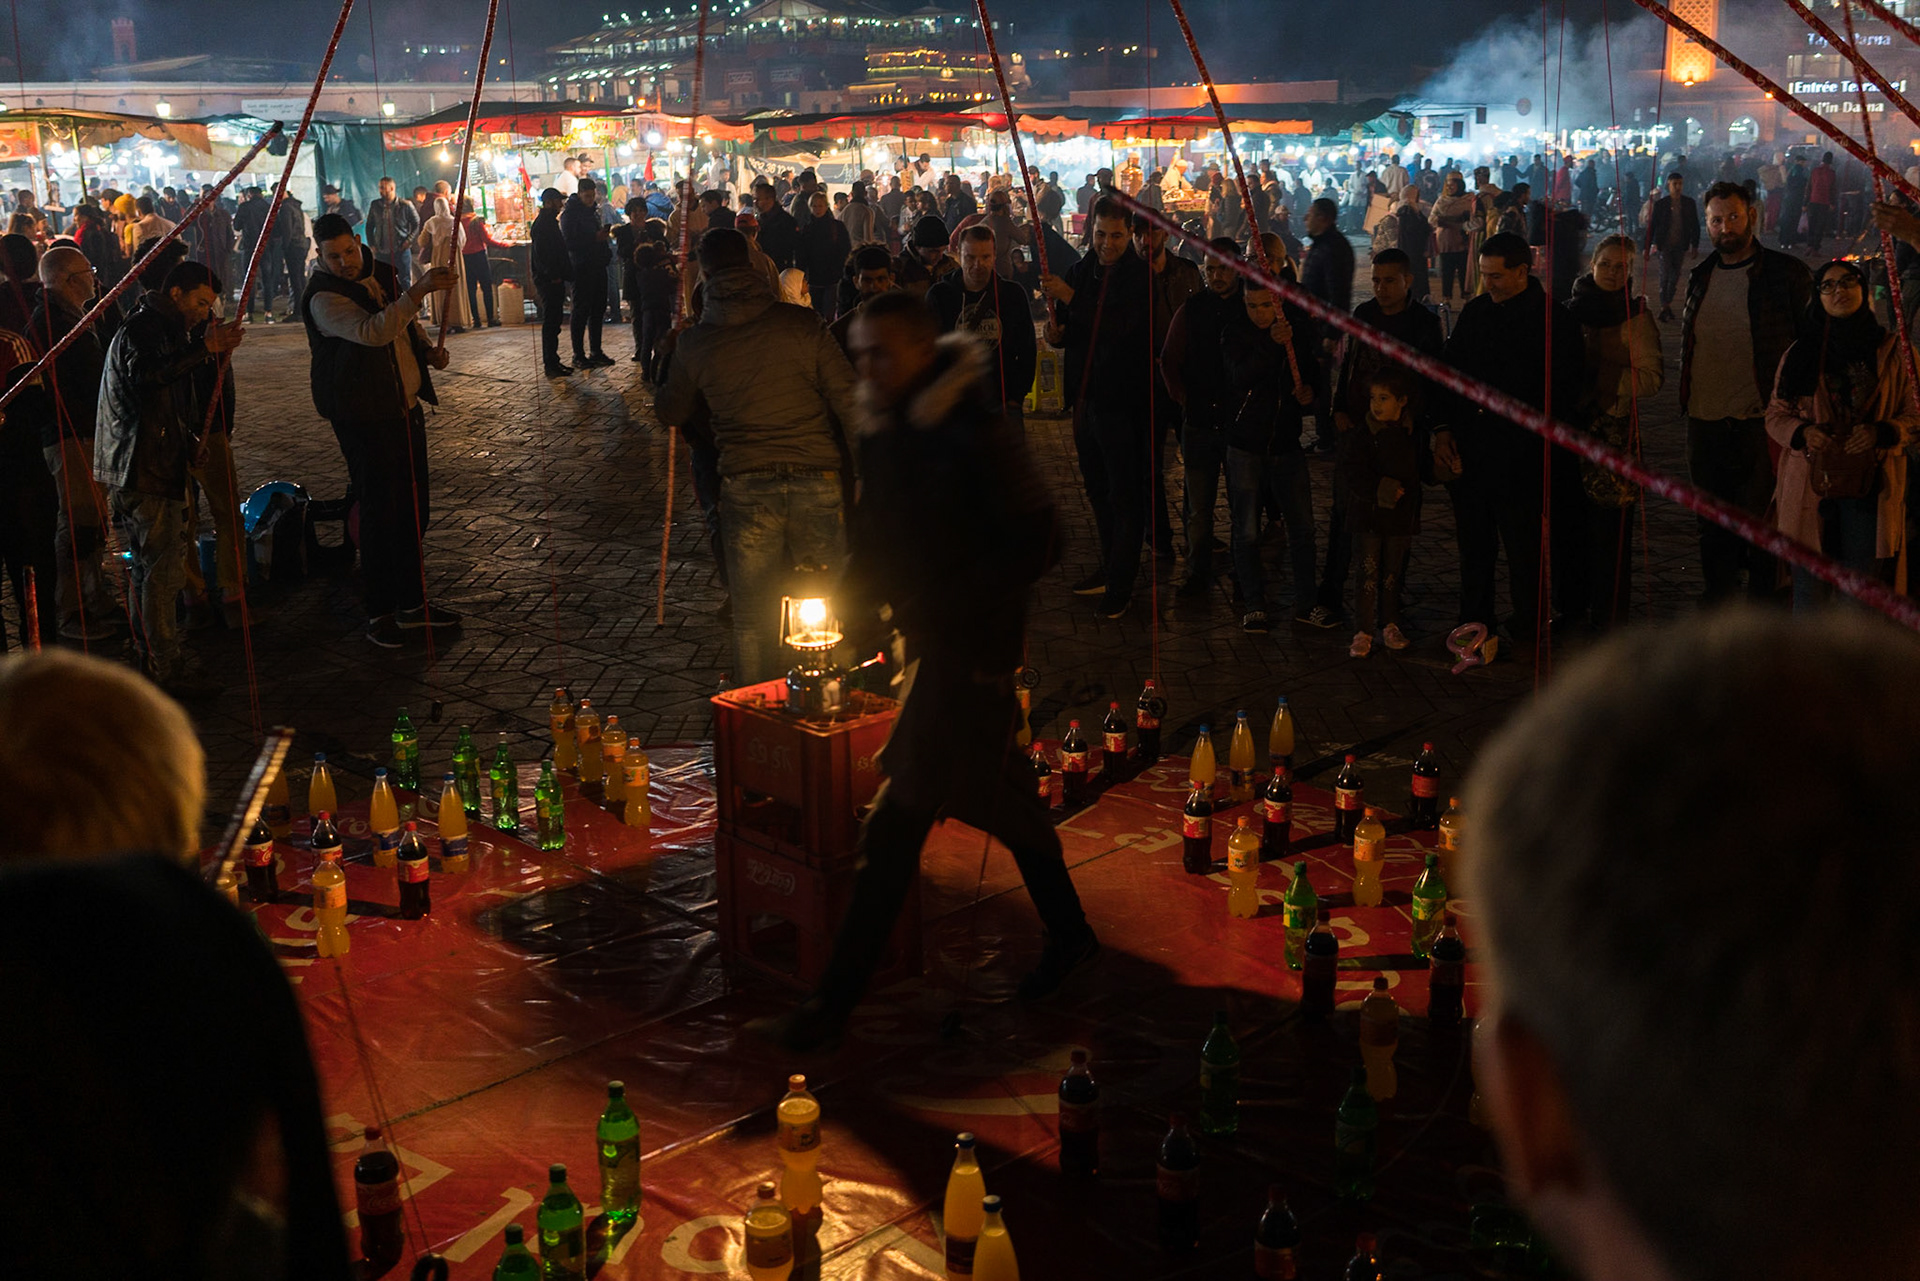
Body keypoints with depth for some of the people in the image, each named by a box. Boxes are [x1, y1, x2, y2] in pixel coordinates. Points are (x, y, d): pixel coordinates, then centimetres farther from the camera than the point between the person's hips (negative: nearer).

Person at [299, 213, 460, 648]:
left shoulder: (383, 275, 8)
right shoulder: (324, 298, -16)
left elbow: (407, 324, 26)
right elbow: (373, 331, -34)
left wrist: (428, 349, 6)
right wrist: (418, 290, -42)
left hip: (407, 408, 8)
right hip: (364, 418, -8)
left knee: (414, 509, 13)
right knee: (381, 513, -5)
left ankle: (412, 602, 26)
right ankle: (380, 612, 6)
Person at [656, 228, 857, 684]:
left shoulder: (695, 343, 2)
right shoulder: (800, 324, -2)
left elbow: (672, 415, 18)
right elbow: (848, 398, -4)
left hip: (746, 487, 1)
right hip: (815, 478, 0)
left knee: (753, 618, 10)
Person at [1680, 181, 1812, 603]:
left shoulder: (1786, 273, -4)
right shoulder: (1700, 276, 11)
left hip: (1759, 421, -5)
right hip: (1704, 421, 5)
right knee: (1713, 524, 13)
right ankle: (1718, 604, 25)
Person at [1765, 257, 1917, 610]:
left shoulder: (1891, 352, 6)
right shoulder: (1800, 353, 8)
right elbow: (1776, 414, 11)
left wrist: (1882, 433, -13)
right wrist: (1802, 433, -10)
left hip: (1869, 489, -1)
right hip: (1810, 486, 1)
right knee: (1809, 597, 2)